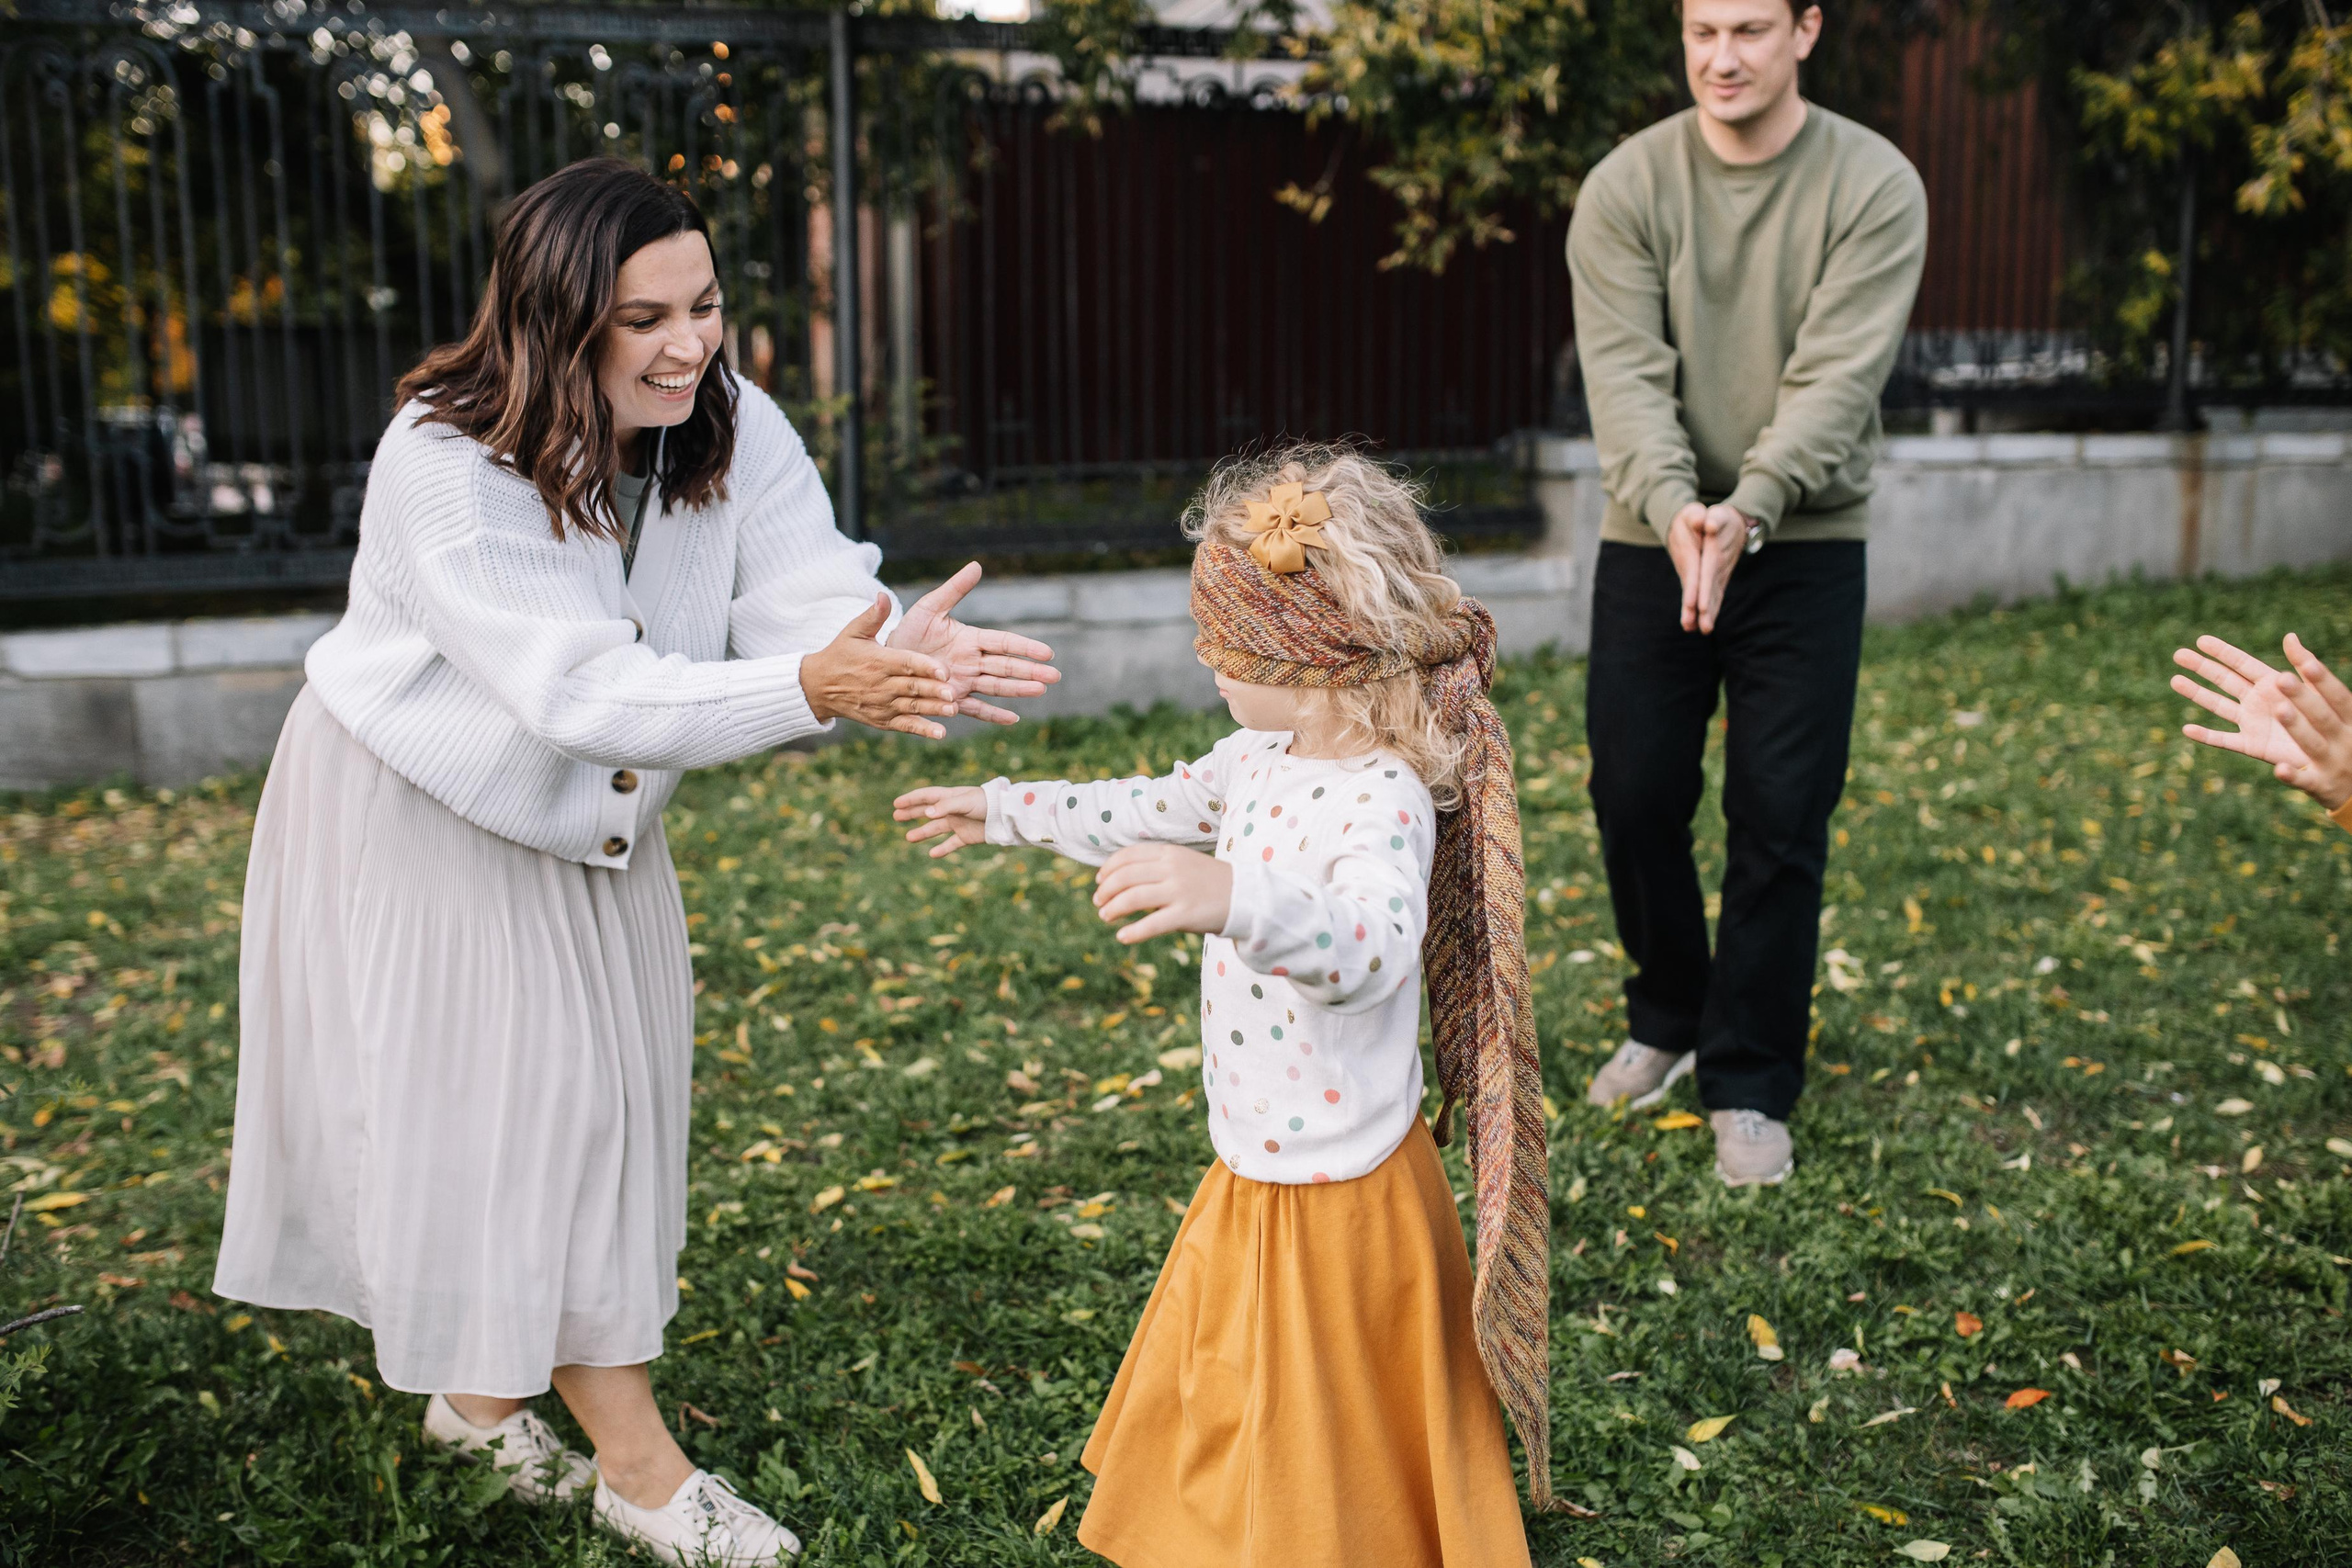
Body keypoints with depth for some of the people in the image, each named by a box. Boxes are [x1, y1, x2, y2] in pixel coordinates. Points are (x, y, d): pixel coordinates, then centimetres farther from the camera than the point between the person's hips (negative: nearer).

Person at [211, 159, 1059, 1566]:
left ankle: (484, 1382, 35)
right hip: (419, 817, -6)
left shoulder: (735, 427, -16)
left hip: (587, 817, 6)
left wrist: (912, 657, -52)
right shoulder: (448, 467, -32)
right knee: (490, 1102, -3)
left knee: (602, 1094, 12)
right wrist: (812, 688, -54)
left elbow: (814, 598, -28)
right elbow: (586, 692, -41)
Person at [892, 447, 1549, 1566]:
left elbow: (1374, 943, -46)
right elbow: (1157, 810, 19)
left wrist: (1231, 898, -63)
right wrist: (1003, 813, 27)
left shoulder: (1384, 801, -27)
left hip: (1335, 1195, -9)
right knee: (1218, 1417, 27)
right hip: (1252, 1178, 9)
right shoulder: (1261, 758, 1)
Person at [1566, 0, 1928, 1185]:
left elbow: (1837, 379, -16)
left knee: (1779, 819, -1)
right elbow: (1626, 375, -12)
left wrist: (1749, 509, -31)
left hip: (1805, 545, -1)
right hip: (1650, 542, 2)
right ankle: (1668, 1016, 32)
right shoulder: (1625, 187, -2)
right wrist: (1672, 505, -29)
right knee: (1634, 797, 7)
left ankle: (1749, 1083, 14)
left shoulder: (1874, 186, -6)